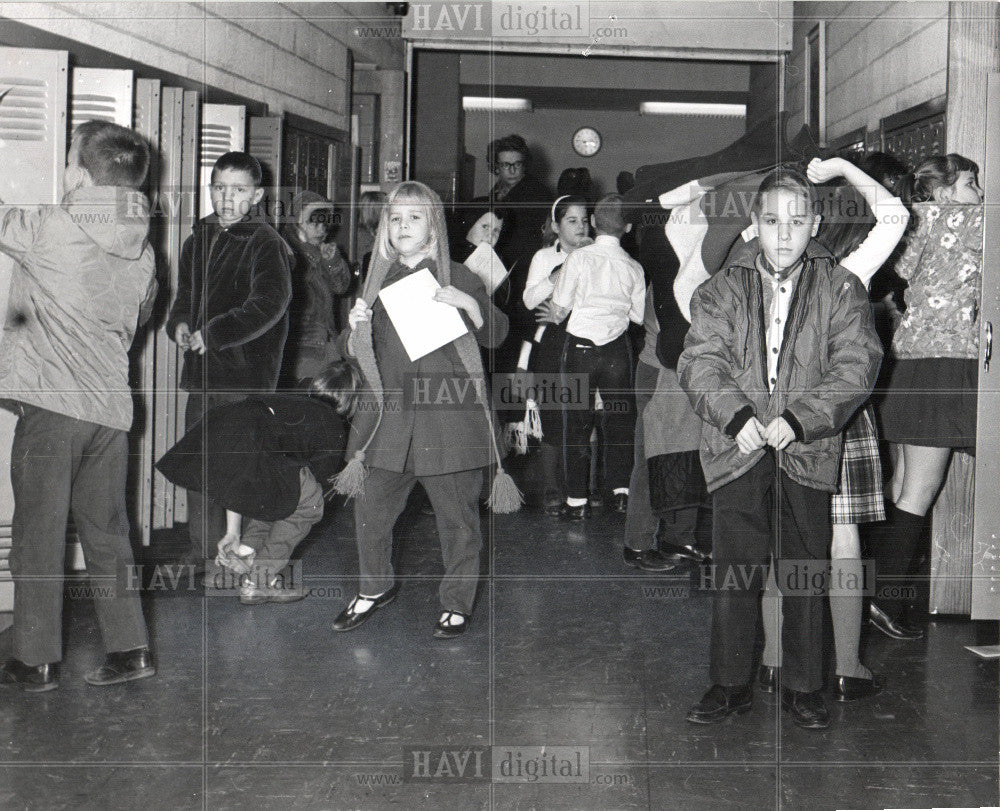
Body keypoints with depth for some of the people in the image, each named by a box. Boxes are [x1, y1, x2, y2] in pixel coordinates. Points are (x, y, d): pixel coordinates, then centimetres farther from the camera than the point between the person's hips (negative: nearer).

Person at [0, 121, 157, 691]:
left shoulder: (53, 228, -10)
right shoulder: (142, 249, 9)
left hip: (50, 403, -6)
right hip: (111, 406, 6)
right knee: (107, 532, 14)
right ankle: (131, 648, 16)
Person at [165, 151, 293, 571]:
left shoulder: (267, 245, -7)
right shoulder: (198, 240, 16)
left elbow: (268, 305, -20)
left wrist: (212, 334, -22)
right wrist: (180, 323, 2)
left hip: (246, 375, -7)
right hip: (201, 372, 7)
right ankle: (201, 555, 25)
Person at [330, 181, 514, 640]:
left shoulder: (457, 277, 4)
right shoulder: (378, 280, 13)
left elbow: (496, 335, 3)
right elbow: (358, 353, 16)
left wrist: (470, 305, -14)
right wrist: (356, 329, -5)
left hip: (448, 416, -3)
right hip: (389, 415, 3)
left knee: (456, 516, 2)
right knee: (370, 509, 5)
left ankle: (456, 602, 19)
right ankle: (376, 588, 29)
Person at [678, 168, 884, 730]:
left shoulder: (841, 289, 5)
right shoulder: (724, 289, 8)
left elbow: (857, 366, -5)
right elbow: (700, 360, -2)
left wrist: (798, 418, -18)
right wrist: (737, 415, -19)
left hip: (809, 452, 0)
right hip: (739, 448, 1)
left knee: (807, 576, 6)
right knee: (735, 572, 4)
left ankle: (804, 688, 20)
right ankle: (731, 686, 17)